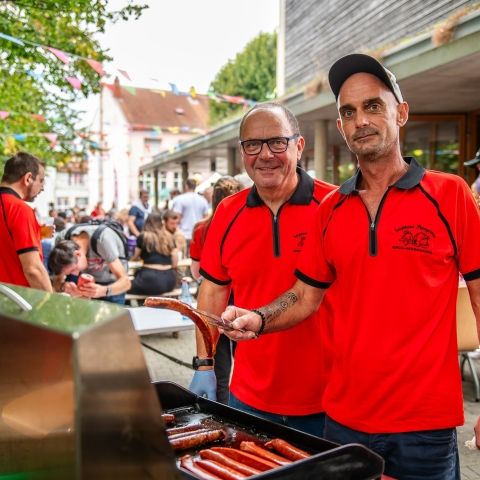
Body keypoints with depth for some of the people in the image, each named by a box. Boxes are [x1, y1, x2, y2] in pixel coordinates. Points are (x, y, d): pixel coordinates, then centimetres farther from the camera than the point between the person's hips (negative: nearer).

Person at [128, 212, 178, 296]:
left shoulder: (143, 237, 2)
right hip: (169, 280, 5)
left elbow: (134, 258, 16)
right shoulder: (169, 237, 11)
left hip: (151, 279, -5)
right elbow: (175, 262, 8)